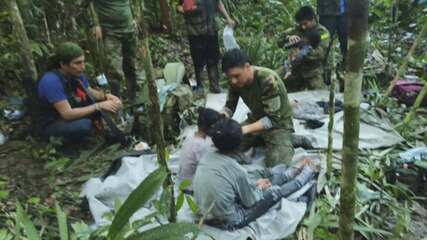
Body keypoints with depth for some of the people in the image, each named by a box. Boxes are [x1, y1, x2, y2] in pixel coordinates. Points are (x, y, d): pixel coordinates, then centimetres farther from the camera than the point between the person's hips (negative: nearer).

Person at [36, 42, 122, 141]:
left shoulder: (77, 74, -8)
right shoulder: (51, 81, -30)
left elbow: (90, 92, 7)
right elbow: (67, 114, -33)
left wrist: (106, 96, -15)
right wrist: (99, 106, -34)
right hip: (51, 125, -7)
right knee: (85, 125, -34)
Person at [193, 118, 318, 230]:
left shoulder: (206, 157, -9)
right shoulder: (237, 171, -29)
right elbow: (251, 202, -12)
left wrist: (254, 184, 10)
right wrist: (259, 187, 7)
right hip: (228, 222, -6)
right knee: (276, 191, 7)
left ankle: (297, 170, 40)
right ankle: (309, 171, 32)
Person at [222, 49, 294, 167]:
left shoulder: (268, 80, -32)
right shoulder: (235, 81, -13)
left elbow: (273, 119, -32)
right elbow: (229, 106, -3)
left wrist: (245, 129, -42)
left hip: (278, 123, -6)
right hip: (256, 120, 6)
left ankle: (285, 142, 8)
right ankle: (262, 140, 13)